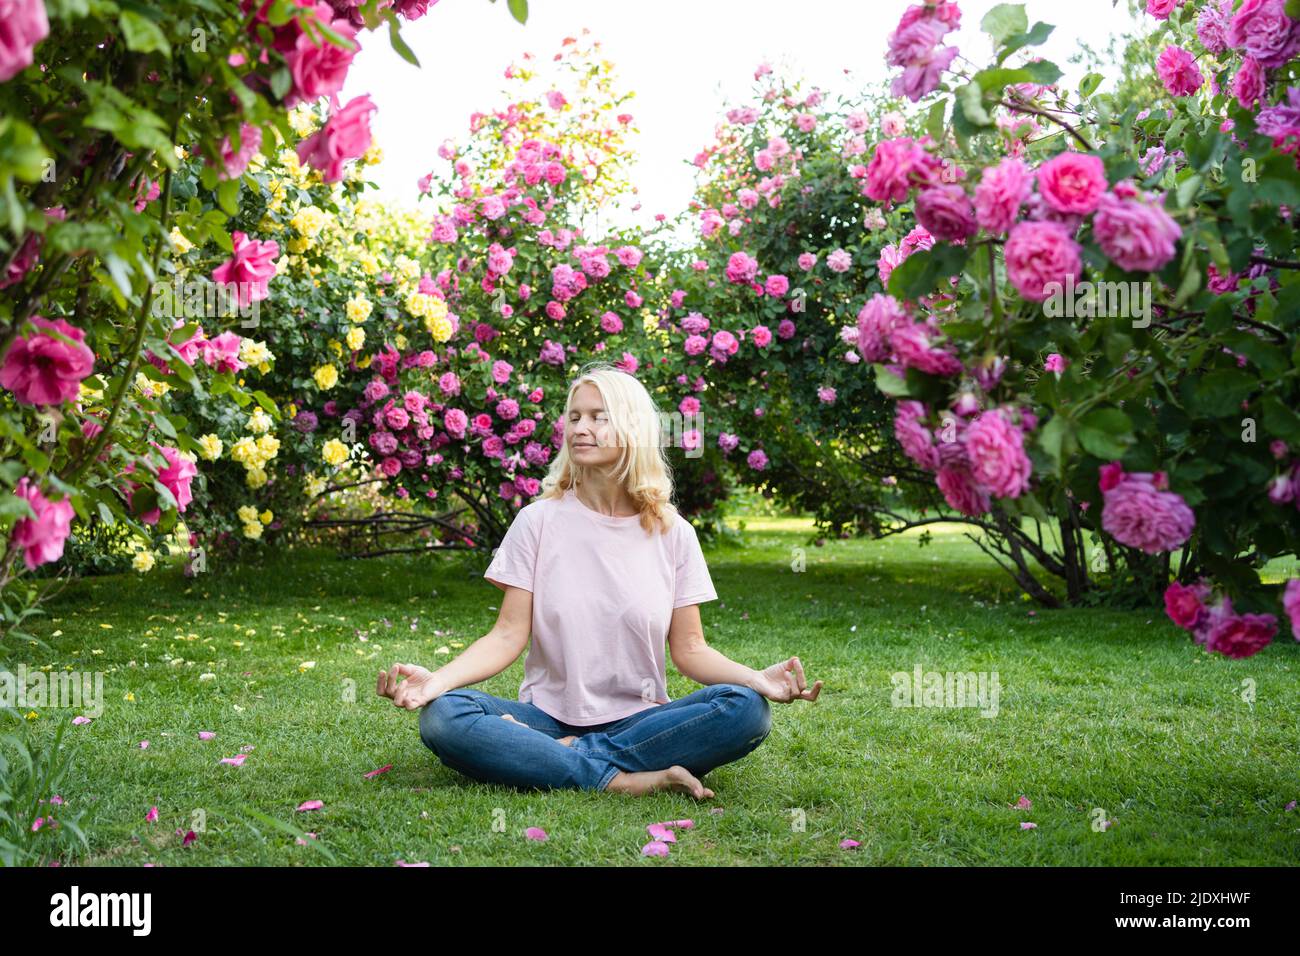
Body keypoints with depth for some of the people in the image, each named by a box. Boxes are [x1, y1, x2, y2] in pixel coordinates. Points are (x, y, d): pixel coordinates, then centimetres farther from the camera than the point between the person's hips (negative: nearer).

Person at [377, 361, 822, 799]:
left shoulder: (672, 533, 4)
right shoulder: (538, 522, 1)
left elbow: (689, 648, 3)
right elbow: (508, 635, -4)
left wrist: (757, 678, -16)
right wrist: (436, 679, -22)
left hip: (638, 722, 1)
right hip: (548, 715, -1)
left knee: (747, 708, -27)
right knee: (441, 716, -29)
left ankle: (568, 754, -22)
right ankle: (622, 780, -30)